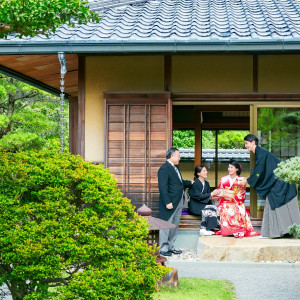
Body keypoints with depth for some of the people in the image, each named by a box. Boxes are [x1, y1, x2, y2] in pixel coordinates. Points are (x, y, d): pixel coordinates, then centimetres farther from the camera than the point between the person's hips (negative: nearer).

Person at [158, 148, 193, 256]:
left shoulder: (175, 168, 16)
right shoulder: (164, 169, -15)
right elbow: (163, 187, -21)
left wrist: (190, 183, 32)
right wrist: (167, 202, -24)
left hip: (178, 203, 10)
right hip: (170, 204, -10)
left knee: (174, 226, 14)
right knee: (166, 226, -2)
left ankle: (170, 247, 22)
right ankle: (163, 249, 4)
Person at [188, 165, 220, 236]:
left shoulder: (206, 183, 14)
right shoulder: (194, 183, -9)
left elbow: (208, 197, 12)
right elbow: (198, 196, -17)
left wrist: (211, 197, -13)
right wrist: (211, 194, -18)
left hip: (204, 203, 7)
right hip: (195, 205, -6)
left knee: (215, 208, -21)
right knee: (208, 209, -29)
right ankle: (204, 229, -20)